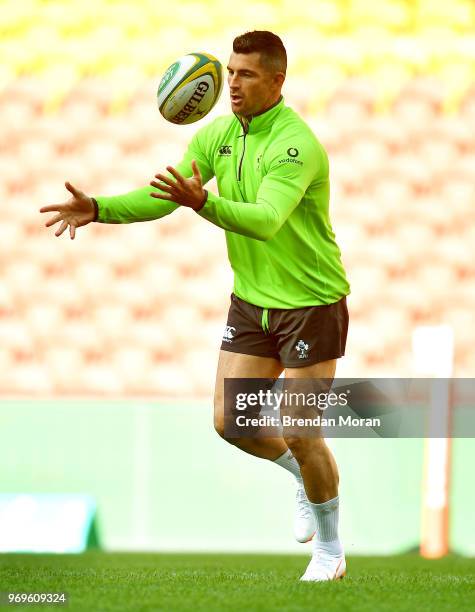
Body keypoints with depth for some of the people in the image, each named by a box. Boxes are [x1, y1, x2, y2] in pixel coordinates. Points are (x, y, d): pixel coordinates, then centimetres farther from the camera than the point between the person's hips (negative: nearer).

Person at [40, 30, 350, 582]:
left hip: (311, 302, -7)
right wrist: (99, 209, -19)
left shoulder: (297, 144, -24)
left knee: (300, 433, -5)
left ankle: (330, 552, 16)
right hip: (251, 302, 7)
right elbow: (160, 197, -3)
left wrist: (201, 203, -54)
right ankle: (304, 477, 33)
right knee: (230, 421, 3)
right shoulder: (218, 135, 0)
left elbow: (266, 219, -38)